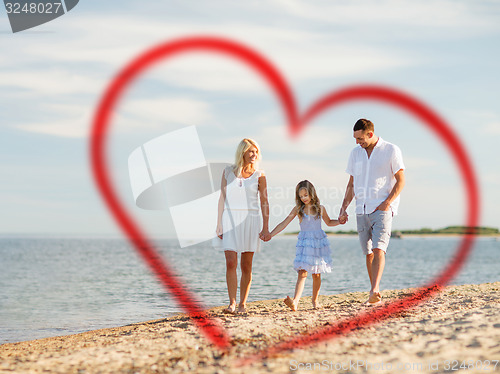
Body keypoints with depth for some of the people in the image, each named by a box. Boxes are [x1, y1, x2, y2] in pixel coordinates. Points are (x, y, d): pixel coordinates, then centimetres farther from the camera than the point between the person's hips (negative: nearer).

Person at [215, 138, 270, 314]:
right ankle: (232, 303, -11)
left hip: (250, 220, 0)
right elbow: (222, 199, 11)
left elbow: (264, 202, 3)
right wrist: (219, 225, 8)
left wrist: (266, 227, -5)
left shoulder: (259, 175, 4)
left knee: (246, 266, 2)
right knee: (231, 263, -11)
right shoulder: (228, 172, 7)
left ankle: (243, 303, 12)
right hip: (230, 220, 0)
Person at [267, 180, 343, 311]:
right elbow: (284, 224, 3)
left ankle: (315, 300, 25)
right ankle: (295, 302, -30)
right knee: (302, 273, -16)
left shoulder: (320, 208, 6)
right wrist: (269, 235, -4)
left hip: (319, 241, 2)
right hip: (304, 243, -2)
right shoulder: (298, 209, 2)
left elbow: (329, 222, 23)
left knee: (316, 274, 7)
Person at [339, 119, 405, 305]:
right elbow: (351, 184, 17)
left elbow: (400, 180, -3)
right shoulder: (356, 153, 13)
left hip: (382, 209, -5)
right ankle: (376, 296, 13)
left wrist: (387, 203, -15)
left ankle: (374, 290, -30)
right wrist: (343, 209, 8)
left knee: (378, 249, -20)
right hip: (362, 211, 5)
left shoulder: (391, 150, -2)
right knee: (368, 253, 6)